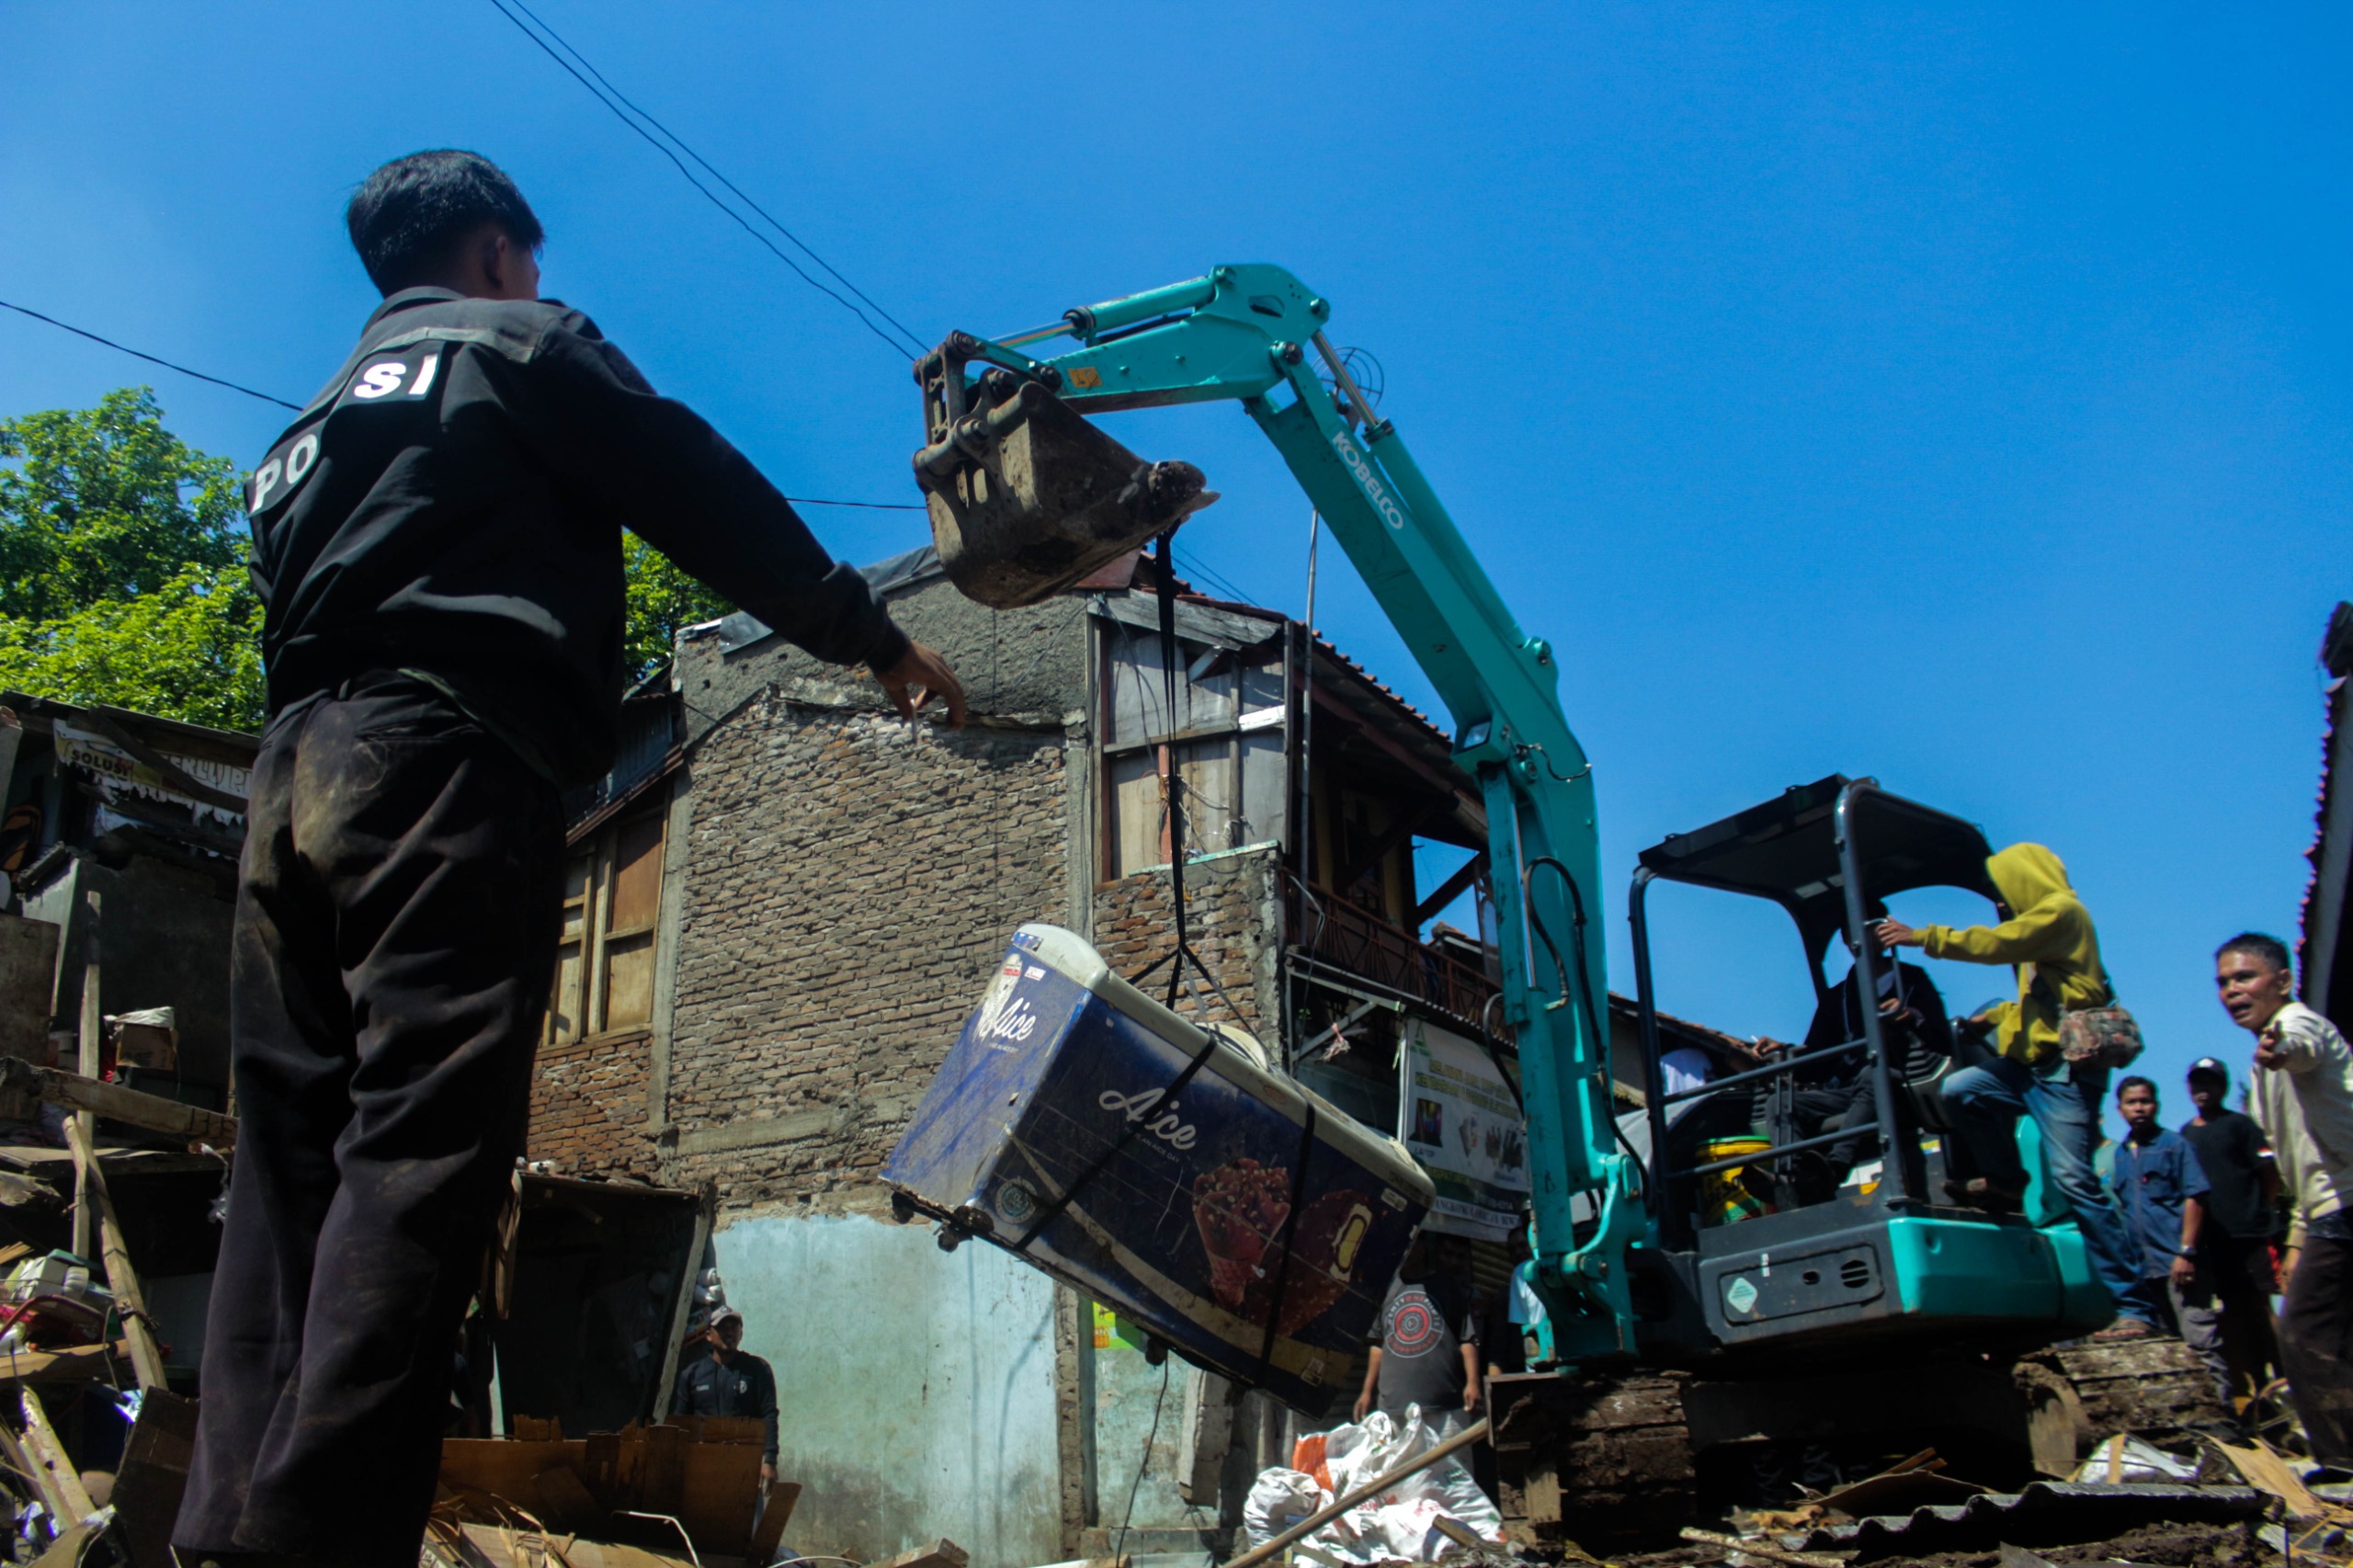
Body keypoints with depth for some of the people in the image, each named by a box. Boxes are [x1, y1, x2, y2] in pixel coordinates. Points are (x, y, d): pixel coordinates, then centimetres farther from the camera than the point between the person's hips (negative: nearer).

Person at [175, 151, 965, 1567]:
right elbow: (706, 496, 6)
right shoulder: (521, 342, 11)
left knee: (294, 1159, 2)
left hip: (297, 772, 8)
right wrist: (872, 636, 13)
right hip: (446, 760, -8)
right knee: (421, 1148, -16)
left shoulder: (328, 411, 33)